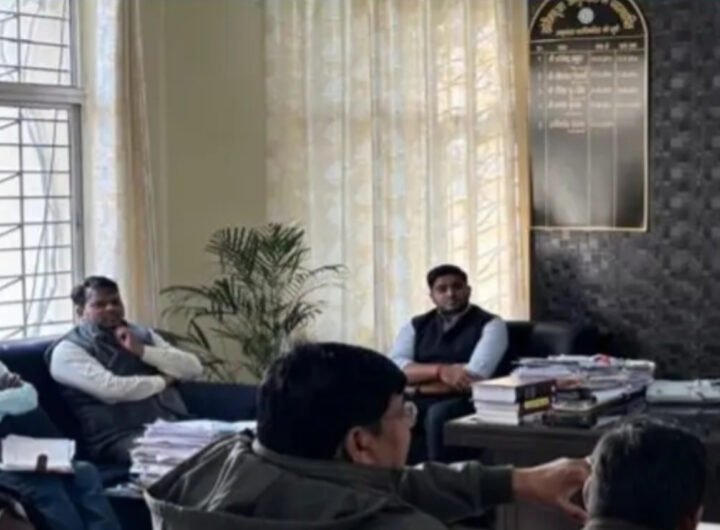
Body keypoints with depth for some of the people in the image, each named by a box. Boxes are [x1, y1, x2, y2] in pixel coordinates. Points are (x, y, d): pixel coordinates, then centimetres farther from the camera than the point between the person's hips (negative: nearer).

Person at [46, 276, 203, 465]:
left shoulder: (141, 335, 22)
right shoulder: (68, 350, 3)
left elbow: (193, 368, 11)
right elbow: (111, 388, -13)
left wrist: (142, 351, -1)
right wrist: (163, 380, 2)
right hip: (122, 436, -6)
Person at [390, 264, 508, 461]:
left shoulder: (490, 325, 2)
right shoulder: (416, 326, 15)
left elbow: (476, 374, -13)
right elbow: (394, 367, -1)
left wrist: (422, 379, -4)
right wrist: (441, 371, -16)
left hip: (468, 404, -4)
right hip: (421, 404, 4)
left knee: (438, 414, -36)